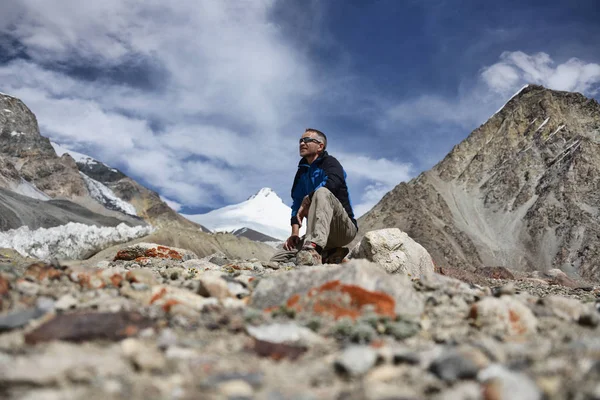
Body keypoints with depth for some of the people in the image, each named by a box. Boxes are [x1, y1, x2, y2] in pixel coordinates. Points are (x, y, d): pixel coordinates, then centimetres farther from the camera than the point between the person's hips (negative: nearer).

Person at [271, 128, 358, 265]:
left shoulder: (329, 162, -2)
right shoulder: (302, 172, 18)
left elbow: (330, 184, -26)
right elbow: (296, 204, 12)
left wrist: (305, 203, -16)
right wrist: (294, 233, -3)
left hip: (345, 228, -6)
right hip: (319, 235, 7)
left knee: (322, 193, -35)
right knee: (276, 260, -8)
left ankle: (313, 249, -52)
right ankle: (328, 255, -5)